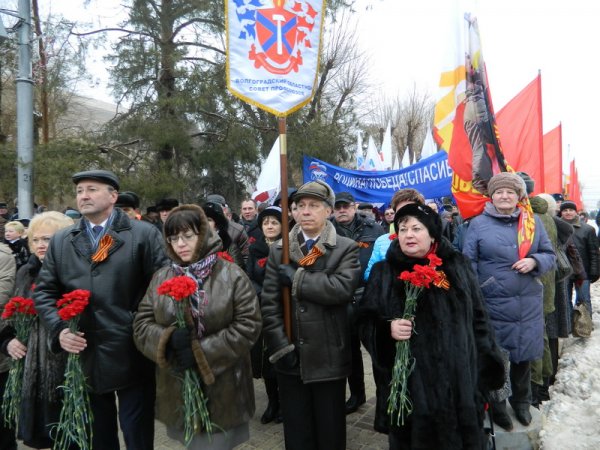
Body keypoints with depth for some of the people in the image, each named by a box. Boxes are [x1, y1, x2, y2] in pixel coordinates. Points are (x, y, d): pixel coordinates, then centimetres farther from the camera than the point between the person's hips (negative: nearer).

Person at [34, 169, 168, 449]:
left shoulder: (144, 234, -5)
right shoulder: (61, 241, 8)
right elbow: (44, 291, 9)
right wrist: (58, 329, -6)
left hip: (131, 356, -4)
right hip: (83, 356, 4)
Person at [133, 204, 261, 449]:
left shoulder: (232, 275, -8)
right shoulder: (160, 279, 4)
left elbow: (248, 325, -13)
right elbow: (141, 325, 1)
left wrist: (202, 352, -18)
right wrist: (168, 339, -20)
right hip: (178, 391, 3)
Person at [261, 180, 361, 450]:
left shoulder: (346, 249, -3)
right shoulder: (279, 250, 5)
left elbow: (343, 287, -22)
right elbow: (269, 303, -1)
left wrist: (297, 279, -18)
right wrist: (281, 347, -9)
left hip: (329, 357, -2)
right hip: (290, 358, 3)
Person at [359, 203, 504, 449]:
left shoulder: (458, 267, 4)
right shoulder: (384, 273, 1)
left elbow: (478, 320, 8)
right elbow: (366, 323, 2)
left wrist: (488, 369, 7)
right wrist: (387, 329, -18)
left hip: (459, 381, 1)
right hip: (408, 384, -1)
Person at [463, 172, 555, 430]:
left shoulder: (533, 221, 6)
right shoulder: (478, 224, -3)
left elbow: (549, 255, 11)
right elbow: (468, 264, -4)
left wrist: (534, 261, -12)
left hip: (528, 304, 3)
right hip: (493, 305, -3)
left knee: (523, 355, 15)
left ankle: (521, 402, 39)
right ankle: (497, 406, 30)